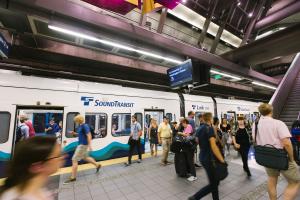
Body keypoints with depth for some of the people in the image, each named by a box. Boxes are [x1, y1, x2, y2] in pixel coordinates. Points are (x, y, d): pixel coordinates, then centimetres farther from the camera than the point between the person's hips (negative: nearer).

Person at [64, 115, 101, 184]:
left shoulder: (85, 126, -19)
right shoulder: (80, 126, 9)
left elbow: (89, 135, -22)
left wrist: (90, 145, -24)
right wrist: (74, 133, 6)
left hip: (83, 145, -10)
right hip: (81, 144, 10)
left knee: (74, 159, -3)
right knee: (85, 157, 22)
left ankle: (73, 177, 10)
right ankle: (97, 165, 35)